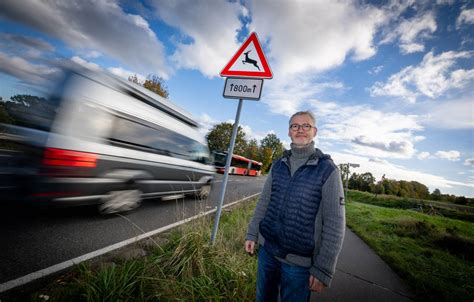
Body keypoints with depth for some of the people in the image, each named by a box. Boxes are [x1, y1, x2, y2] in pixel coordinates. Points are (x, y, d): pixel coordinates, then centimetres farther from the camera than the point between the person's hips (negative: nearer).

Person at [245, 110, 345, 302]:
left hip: (299, 261, -3)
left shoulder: (328, 170, -11)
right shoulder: (278, 165, 1)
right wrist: (252, 234, 6)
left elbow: (335, 224, -12)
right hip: (267, 249, 4)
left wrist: (323, 269, -13)